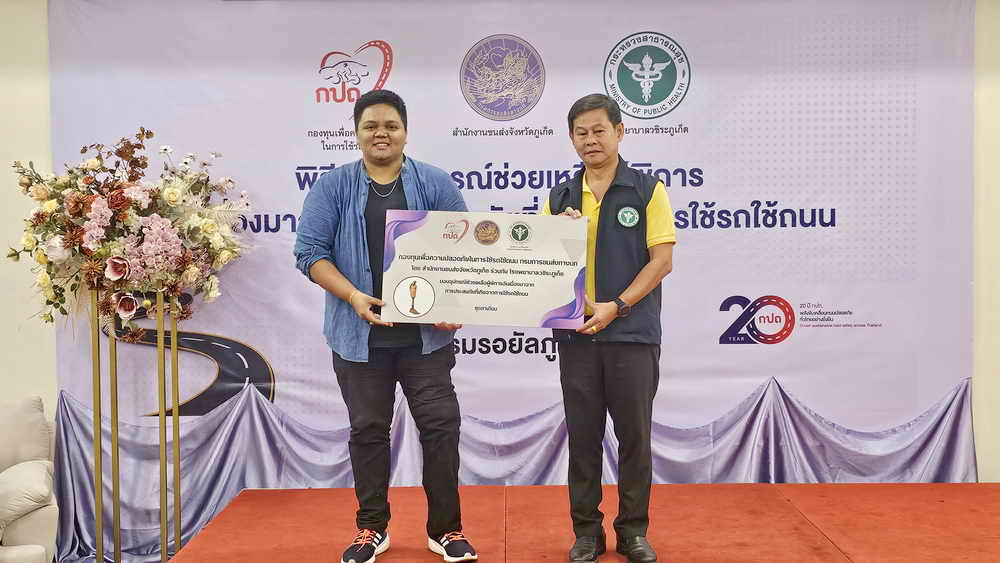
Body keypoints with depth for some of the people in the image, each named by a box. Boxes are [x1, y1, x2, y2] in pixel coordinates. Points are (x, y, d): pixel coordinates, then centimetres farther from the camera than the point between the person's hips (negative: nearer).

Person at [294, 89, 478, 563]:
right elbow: (310, 252, -3)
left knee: (440, 426, 2)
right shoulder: (333, 187, 3)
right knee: (368, 430, 11)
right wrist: (353, 296, -17)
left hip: (426, 334, 0)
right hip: (360, 334, 0)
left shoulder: (436, 184, 4)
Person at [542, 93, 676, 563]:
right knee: (583, 436, 8)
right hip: (575, 334, 3)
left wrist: (616, 307, -16)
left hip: (633, 333, -2)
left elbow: (662, 260, -7)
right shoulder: (559, 198, 10)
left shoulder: (648, 190, 0)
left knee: (634, 435, 6)